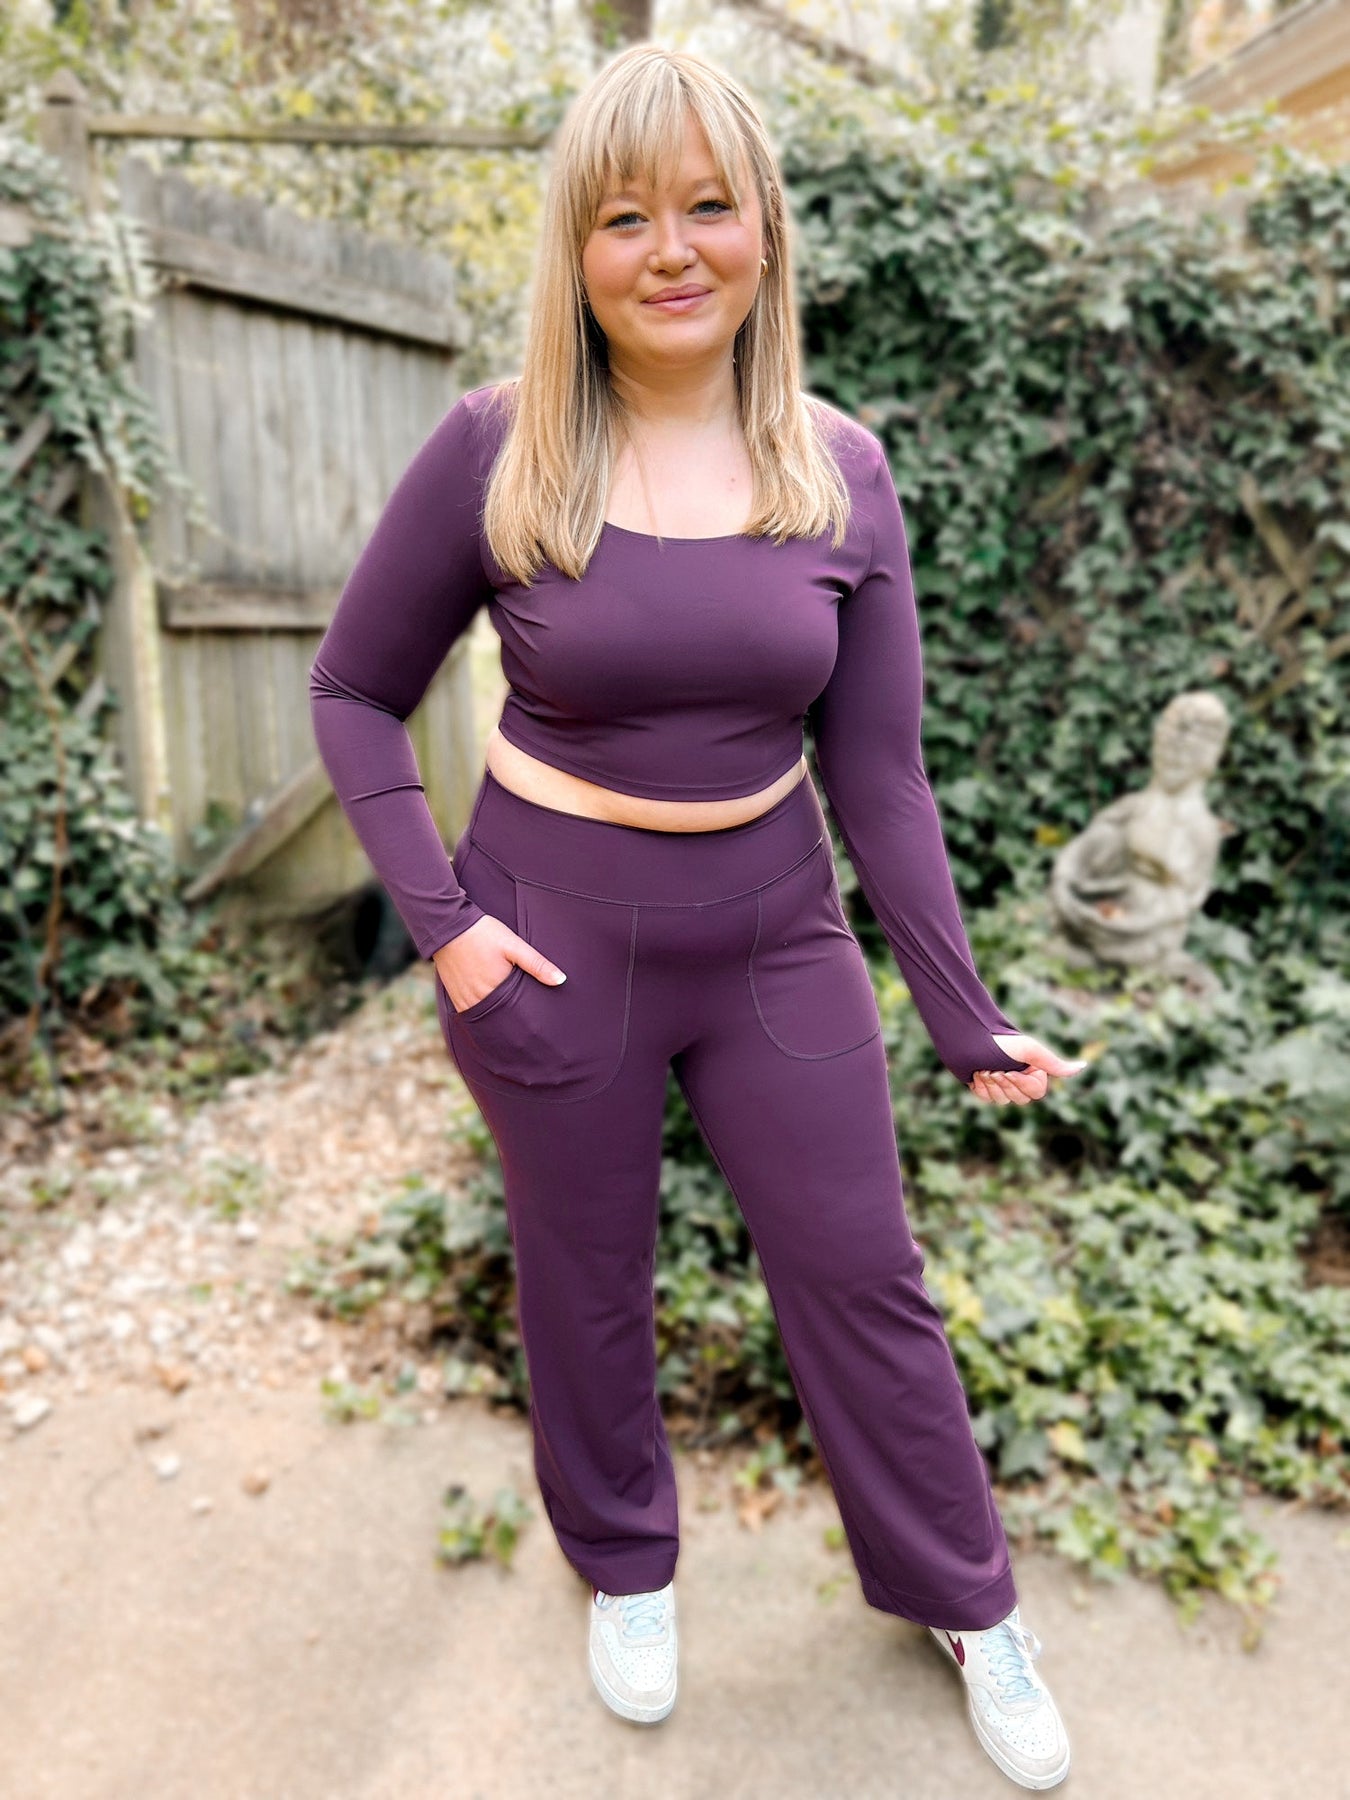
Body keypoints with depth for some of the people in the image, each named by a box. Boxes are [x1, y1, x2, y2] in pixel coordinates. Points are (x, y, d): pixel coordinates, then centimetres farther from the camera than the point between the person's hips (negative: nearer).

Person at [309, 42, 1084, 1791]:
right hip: (556, 941, -1)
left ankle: (962, 1598, 40)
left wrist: (964, 1017, -1)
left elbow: (877, 770, -2)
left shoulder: (840, 469, -4)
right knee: (586, 1287, 16)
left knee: (864, 1276, 13)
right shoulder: (493, 449, -10)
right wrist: (442, 923, -12)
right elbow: (354, 692, -1)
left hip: (780, 933, 2)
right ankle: (624, 1565, 47)